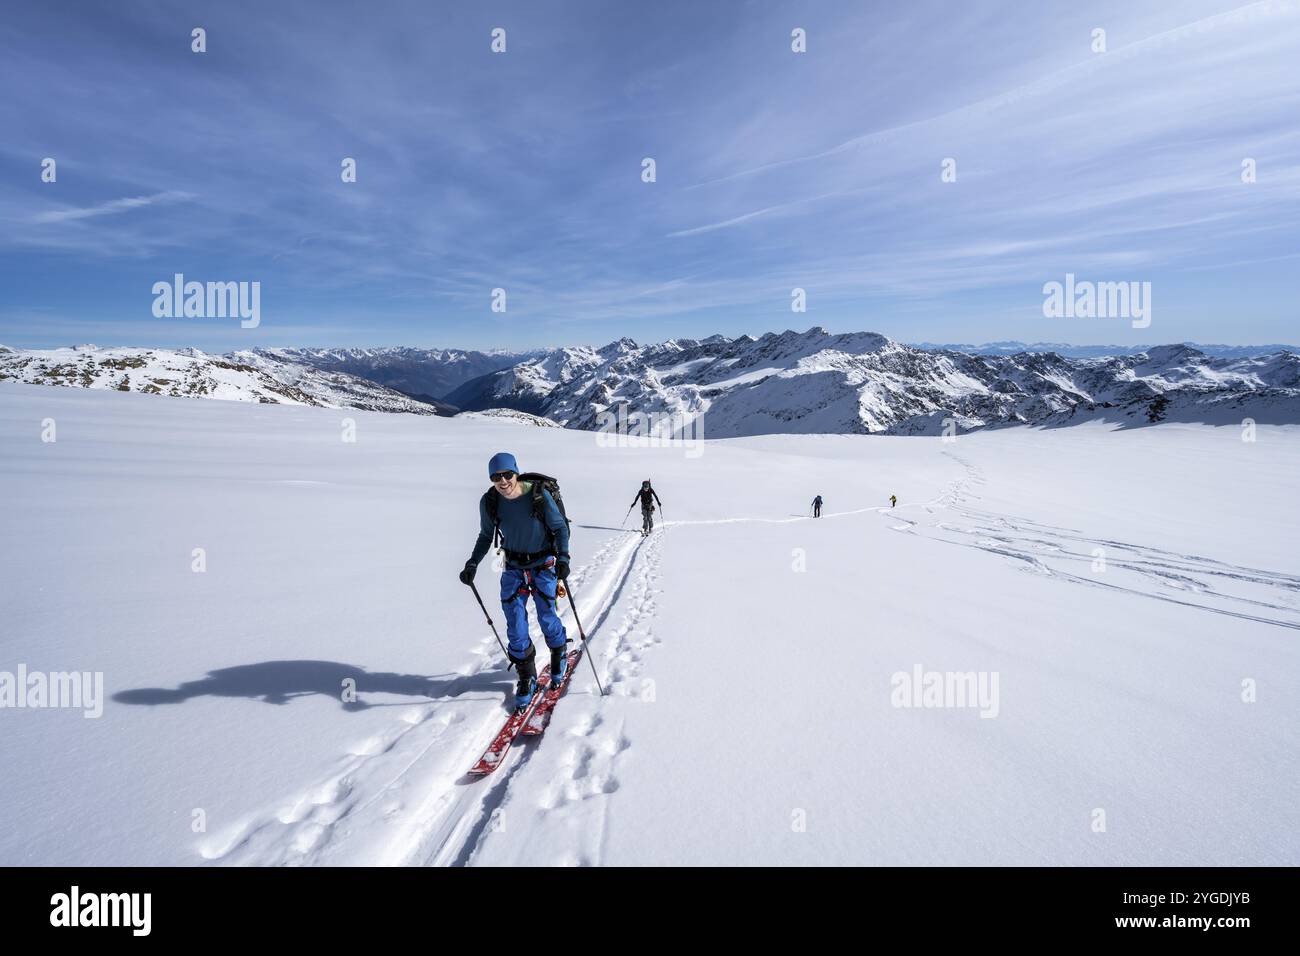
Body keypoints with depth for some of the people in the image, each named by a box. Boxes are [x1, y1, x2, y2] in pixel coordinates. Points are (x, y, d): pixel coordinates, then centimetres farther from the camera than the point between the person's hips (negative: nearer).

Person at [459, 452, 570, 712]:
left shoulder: (539, 495, -21)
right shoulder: (489, 502, -11)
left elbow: (560, 527, -10)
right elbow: (486, 535, 6)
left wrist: (563, 557, -23)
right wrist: (473, 564, -5)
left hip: (544, 565, -3)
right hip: (513, 566, 3)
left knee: (546, 617, 3)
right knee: (515, 622, -1)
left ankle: (559, 656, 34)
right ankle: (527, 677, 15)